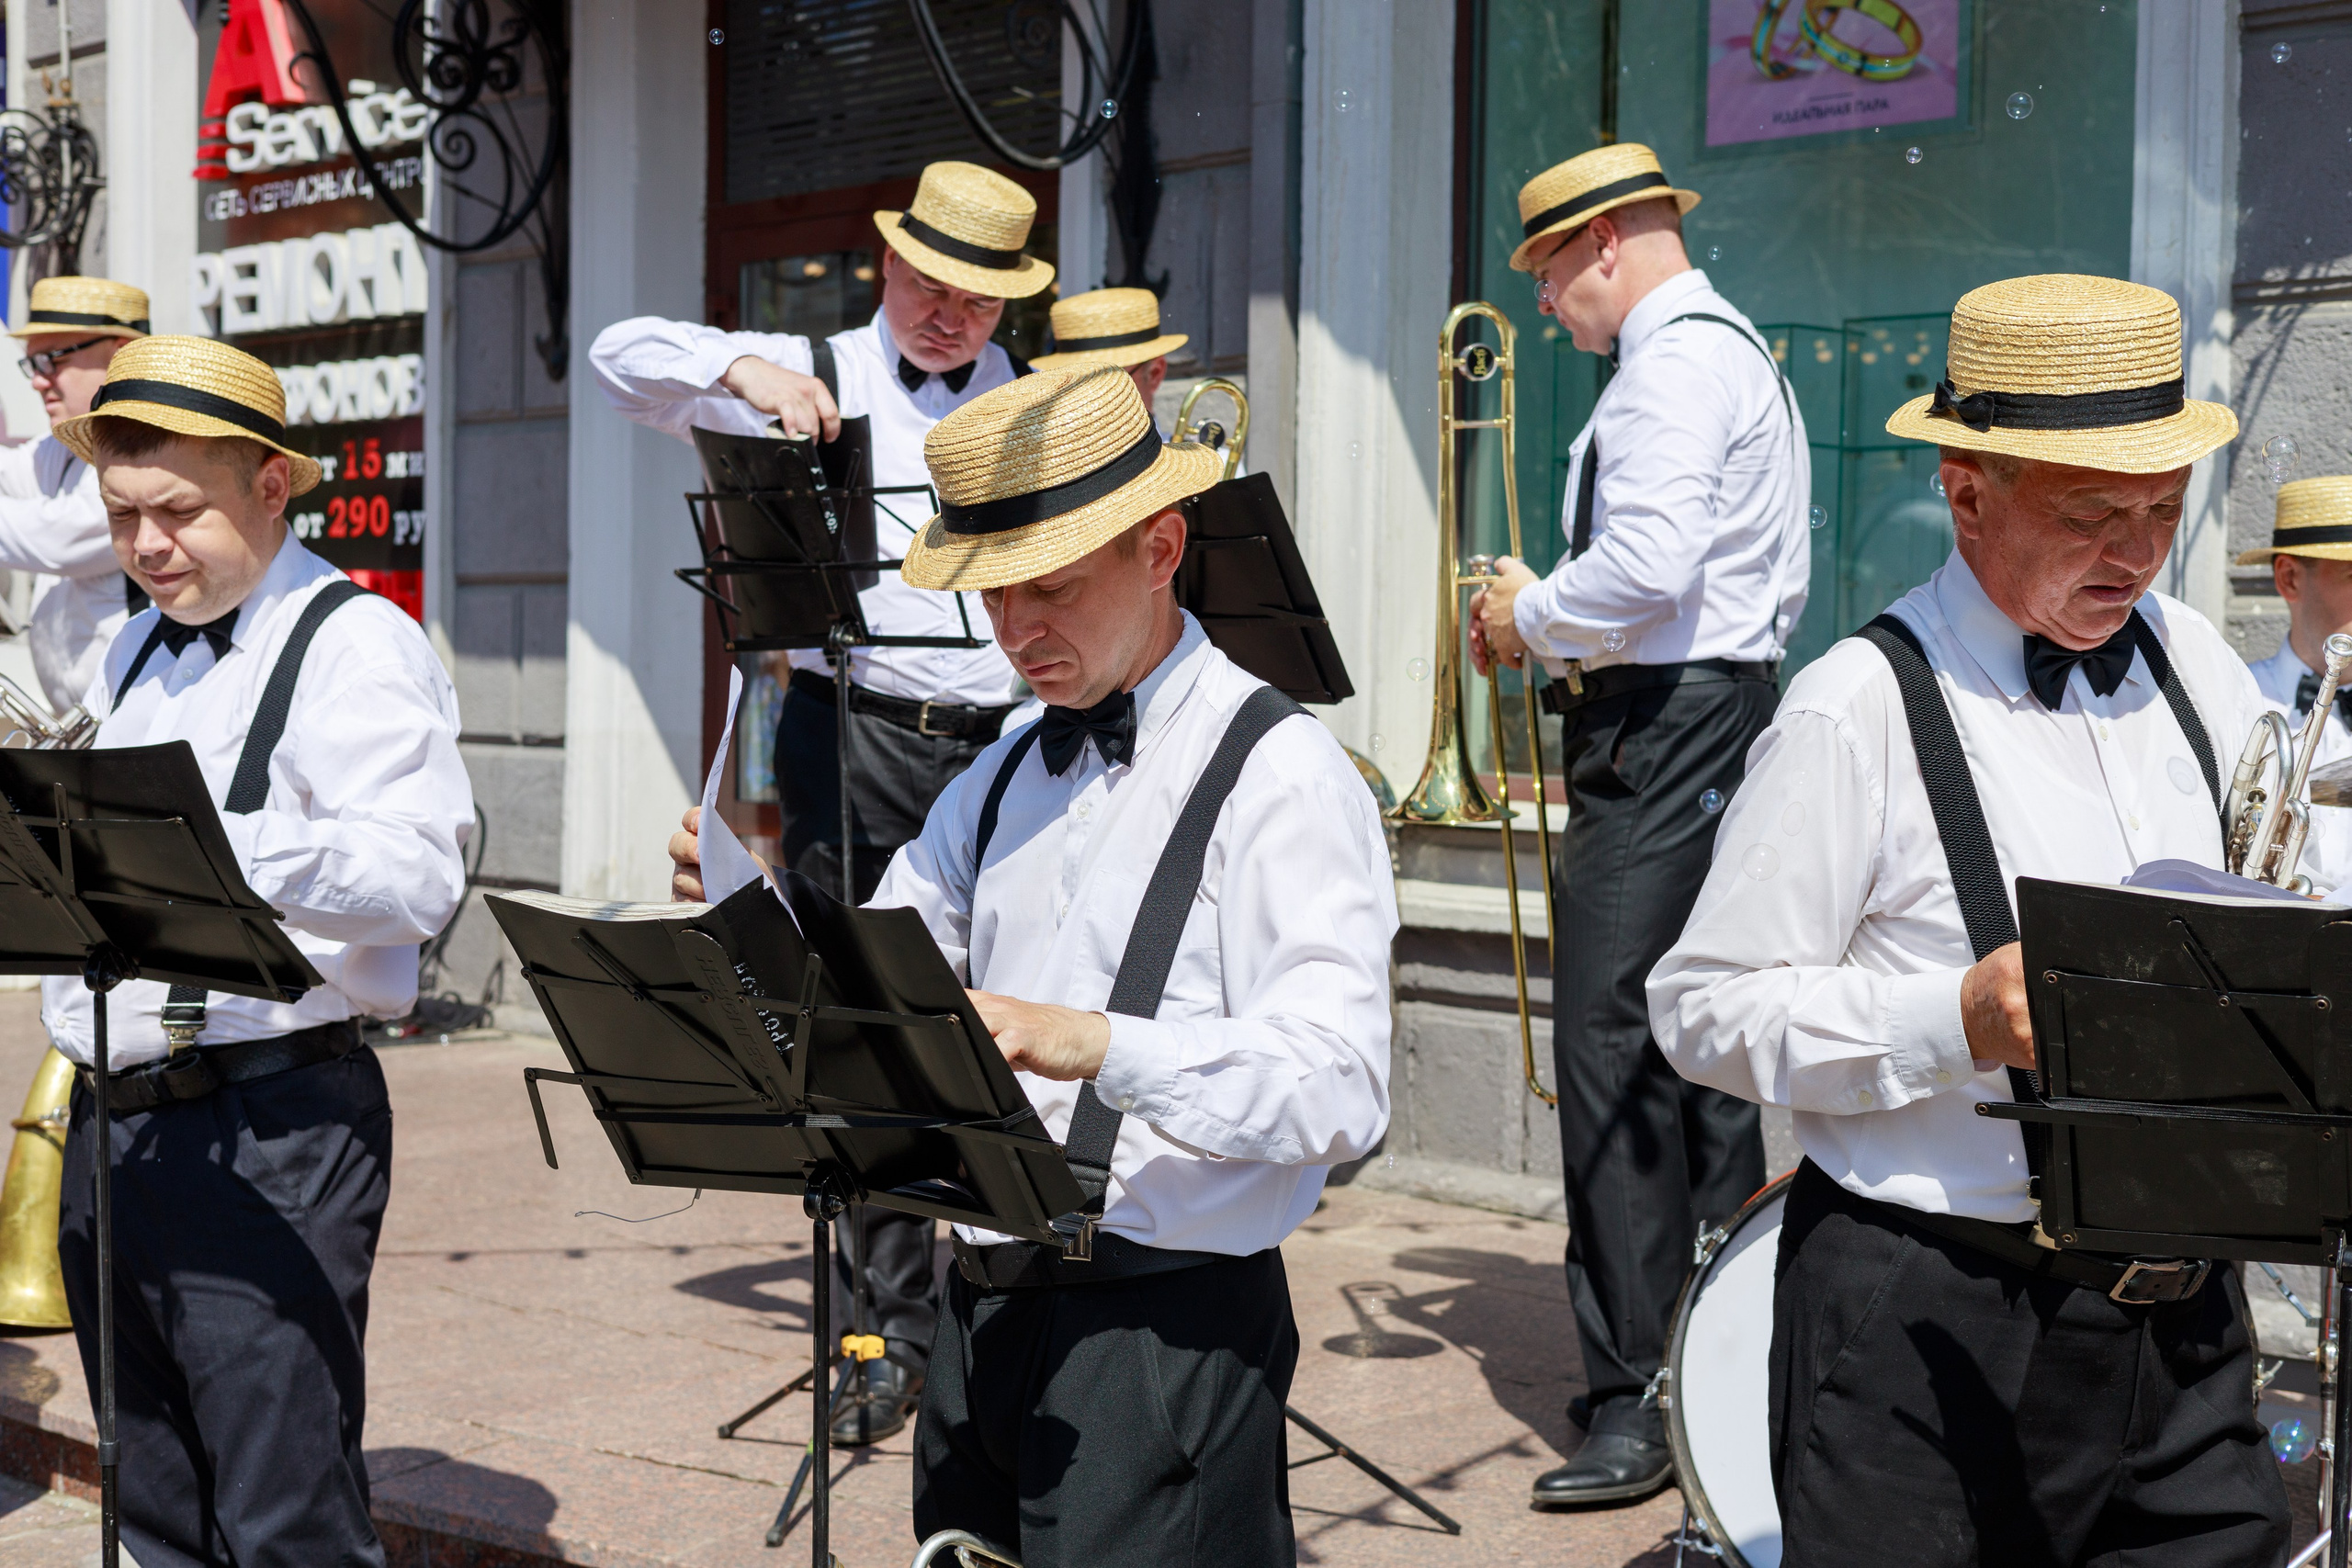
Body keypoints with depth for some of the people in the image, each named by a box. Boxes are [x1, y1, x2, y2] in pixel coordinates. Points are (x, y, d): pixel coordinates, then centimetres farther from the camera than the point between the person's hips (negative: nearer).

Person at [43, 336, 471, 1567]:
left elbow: (419, 876, -21)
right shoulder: (137, 654, 21)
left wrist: (218, 841, -33)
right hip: (112, 1125, 8)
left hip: (265, 1130, -8)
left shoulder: (354, 645, -6)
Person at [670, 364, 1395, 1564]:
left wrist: (1095, 1044, -33)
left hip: (1165, 1329, -7)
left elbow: (1339, 1084, -22)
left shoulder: (1282, 777, -10)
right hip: (983, 1316, 7)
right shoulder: (1002, 780, 15)